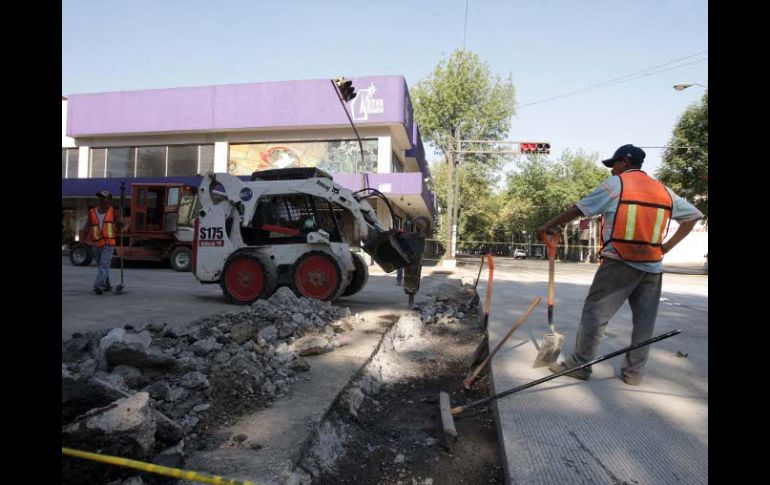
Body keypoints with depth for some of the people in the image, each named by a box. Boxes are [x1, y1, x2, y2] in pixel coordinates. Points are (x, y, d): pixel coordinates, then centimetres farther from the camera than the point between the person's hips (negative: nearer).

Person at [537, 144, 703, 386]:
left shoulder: (615, 184, -1)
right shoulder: (664, 191, 14)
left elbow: (577, 210, -1)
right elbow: (693, 216, 19)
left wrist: (549, 226, 8)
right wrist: (668, 246, 14)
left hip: (619, 264, -5)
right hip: (652, 267, 5)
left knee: (594, 313, 1)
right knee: (644, 320, 12)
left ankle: (579, 364, 7)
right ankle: (634, 372, 18)